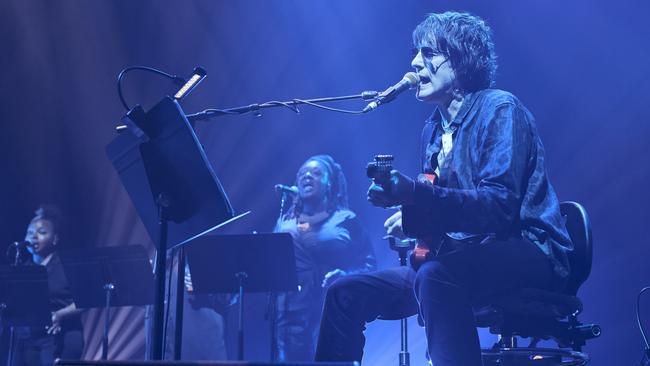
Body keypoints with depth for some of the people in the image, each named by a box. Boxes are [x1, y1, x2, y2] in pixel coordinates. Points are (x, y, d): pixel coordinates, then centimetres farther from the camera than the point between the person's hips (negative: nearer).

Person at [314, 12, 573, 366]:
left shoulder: (499, 108, -10)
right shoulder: (433, 128, 13)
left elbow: (500, 206, -21)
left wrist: (415, 194, -31)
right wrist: (410, 217, -4)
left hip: (525, 254, -8)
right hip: (463, 257, 8)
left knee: (435, 276, -38)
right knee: (345, 294, 0)